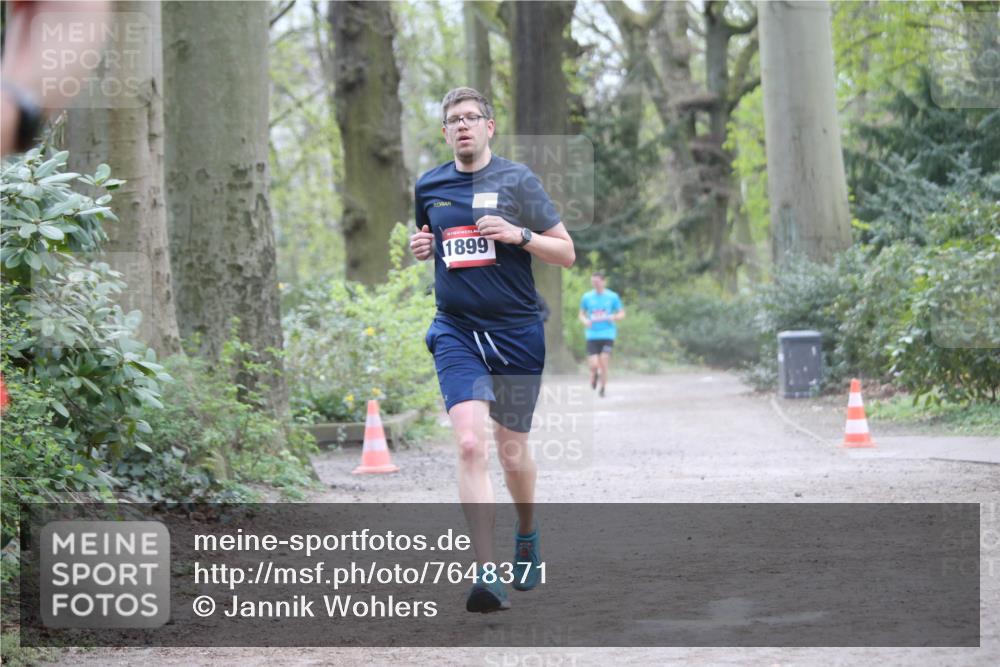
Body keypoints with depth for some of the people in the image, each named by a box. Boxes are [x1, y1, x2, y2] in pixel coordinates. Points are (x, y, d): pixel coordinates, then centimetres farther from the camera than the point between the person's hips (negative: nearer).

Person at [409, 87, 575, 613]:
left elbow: (567, 253, -1)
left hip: (517, 332, -1)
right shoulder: (428, 187, 8)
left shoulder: (517, 180, -1)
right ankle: (488, 573, -21)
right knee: (470, 444, -18)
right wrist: (420, 248, 3)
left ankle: (526, 532, 42)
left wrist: (519, 234, -17)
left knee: (512, 453, 10)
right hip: (456, 332, 1)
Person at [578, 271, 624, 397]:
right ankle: (595, 374, 28)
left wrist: (612, 317, -13)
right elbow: (581, 314, 16)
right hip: (592, 336, 1)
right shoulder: (587, 297, 6)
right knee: (593, 365, -9)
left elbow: (622, 314, 8)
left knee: (603, 363, -8)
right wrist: (585, 321, -7)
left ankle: (602, 389, 11)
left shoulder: (612, 297, 2)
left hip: (608, 335, -1)